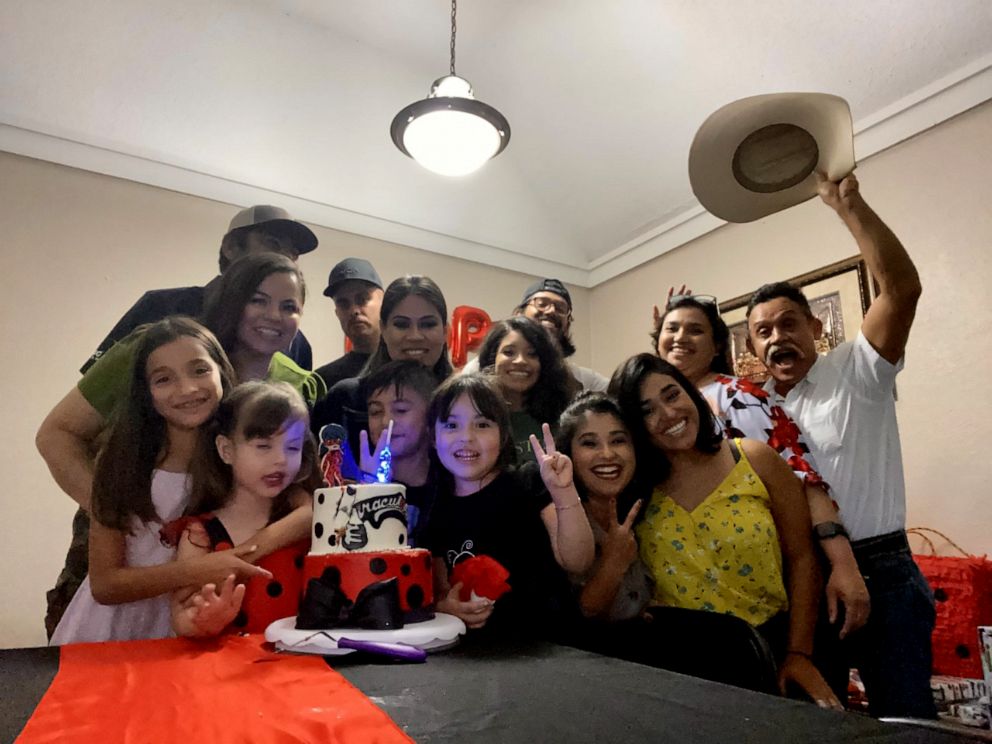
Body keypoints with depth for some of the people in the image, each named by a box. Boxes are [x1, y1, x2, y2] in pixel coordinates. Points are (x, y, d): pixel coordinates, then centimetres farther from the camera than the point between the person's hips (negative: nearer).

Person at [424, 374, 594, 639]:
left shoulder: (528, 487, -6)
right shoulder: (438, 507, 4)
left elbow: (576, 561, -16)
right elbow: (440, 591, 13)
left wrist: (564, 491, -28)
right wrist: (442, 606, -9)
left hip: (545, 639, -2)